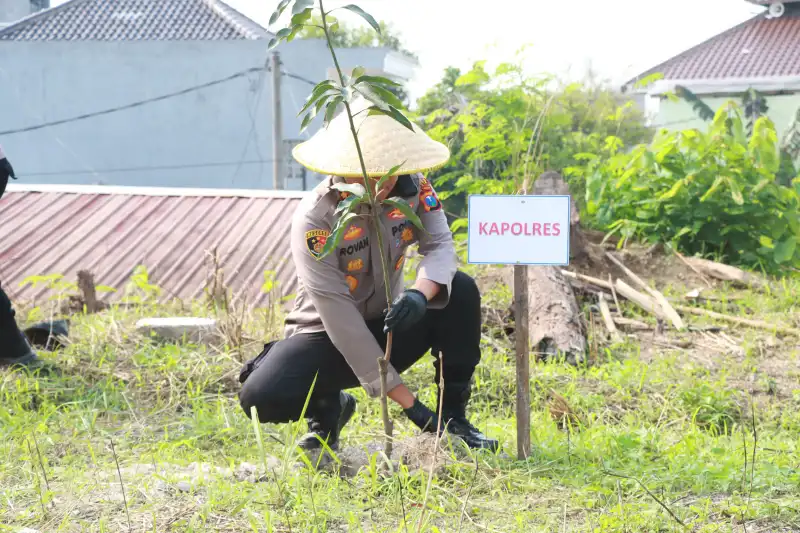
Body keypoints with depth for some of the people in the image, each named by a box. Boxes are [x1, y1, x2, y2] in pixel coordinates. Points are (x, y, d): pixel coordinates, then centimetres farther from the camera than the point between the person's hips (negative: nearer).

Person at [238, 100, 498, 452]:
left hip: (388, 327, 3)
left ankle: (452, 417, -9)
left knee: (460, 290, -23)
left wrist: (420, 293, -48)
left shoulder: (413, 187, -13)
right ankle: (329, 406, 7)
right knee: (260, 398, -29)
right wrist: (407, 401, -33)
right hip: (328, 335, -3)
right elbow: (338, 315, -29)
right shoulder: (314, 218, -27)